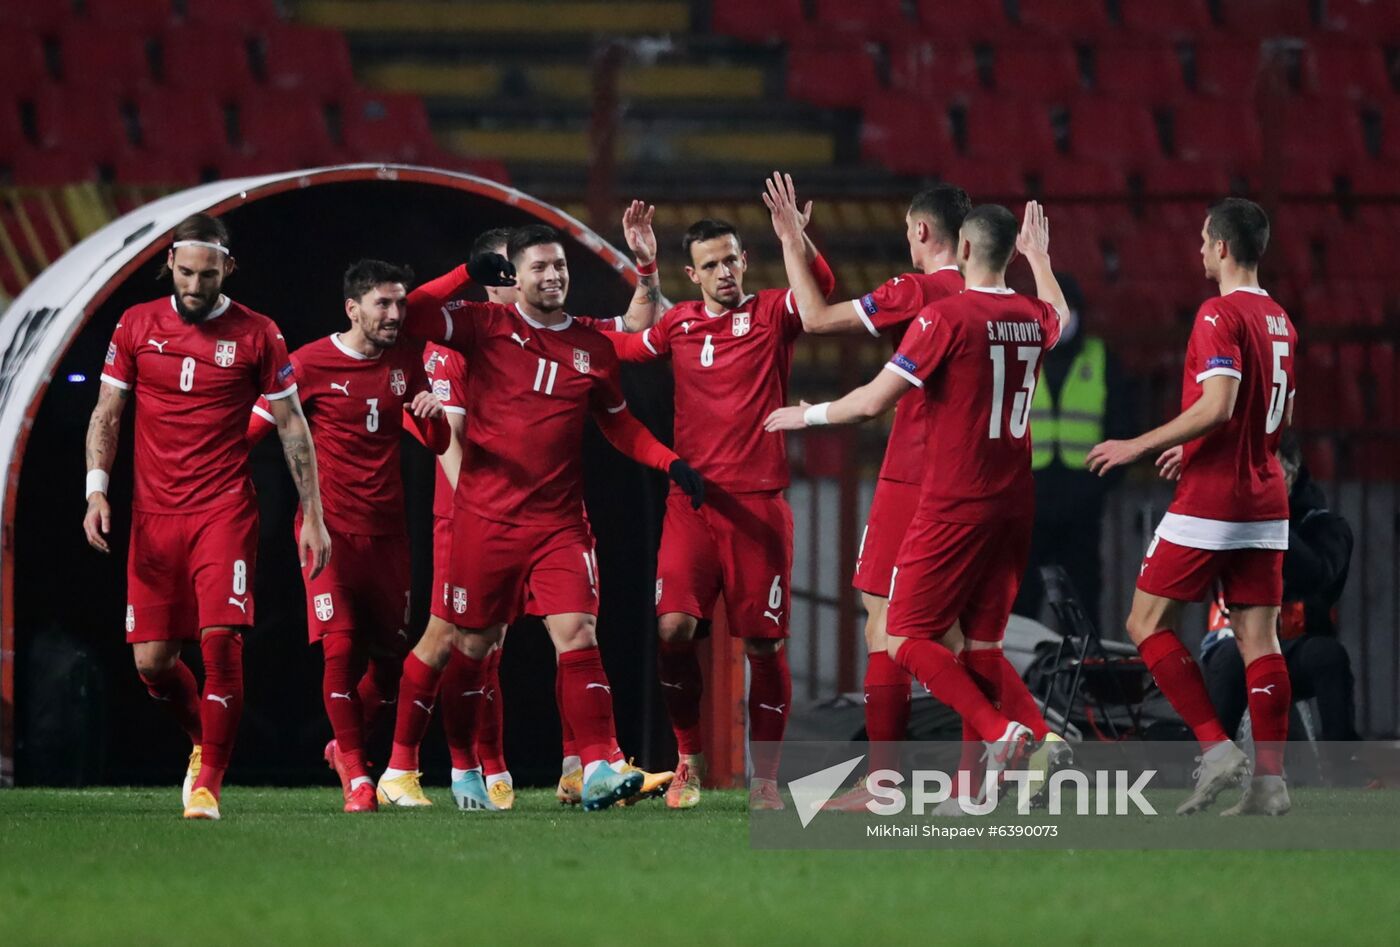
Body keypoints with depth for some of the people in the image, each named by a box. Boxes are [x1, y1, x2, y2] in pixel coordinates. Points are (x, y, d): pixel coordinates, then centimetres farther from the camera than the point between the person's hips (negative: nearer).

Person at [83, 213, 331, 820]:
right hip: (153, 516, 2)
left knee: (221, 639, -17)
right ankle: (204, 741, 30)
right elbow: (106, 416, 9)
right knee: (151, 661, 1)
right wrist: (97, 491, -5)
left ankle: (208, 782, -8)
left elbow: (292, 427, 5)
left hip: (225, 513, -2)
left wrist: (313, 515, 2)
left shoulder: (256, 336, 0)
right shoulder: (136, 327, 5)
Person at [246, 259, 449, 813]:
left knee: (392, 653, 6)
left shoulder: (405, 366, 9)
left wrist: (432, 414, -10)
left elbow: (436, 445, 12)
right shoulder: (311, 363, -5)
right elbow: (255, 428, 0)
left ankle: (347, 744, 29)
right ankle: (354, 774, -4)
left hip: (387, 532, 5)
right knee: (340, 647, -14)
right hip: (330, 531, -5)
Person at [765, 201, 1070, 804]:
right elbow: (1060, 318, 36)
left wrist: (808, 415, 4)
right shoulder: (1032, 318, 7)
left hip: (954, 506, -7)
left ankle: (1002, 732, -21)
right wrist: (1038, 256, 50)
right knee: (981, 646, 11)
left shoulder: (944, 316, -13)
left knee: (907, 638, -2)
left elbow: (873, 402, -13)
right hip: (1014, 503, 7)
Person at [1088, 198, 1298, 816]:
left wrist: (1139, 446, -17)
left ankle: (1217, 749, -9)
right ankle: (1269, 780, -2)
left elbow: (1217, 405, -24)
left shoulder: (1220, 315, -14)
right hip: (1266, 501, 8)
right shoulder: (1278, 320, 14)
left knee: (1148, 623, 1)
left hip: (1210, 502, -8)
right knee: (1258, 637, 4)